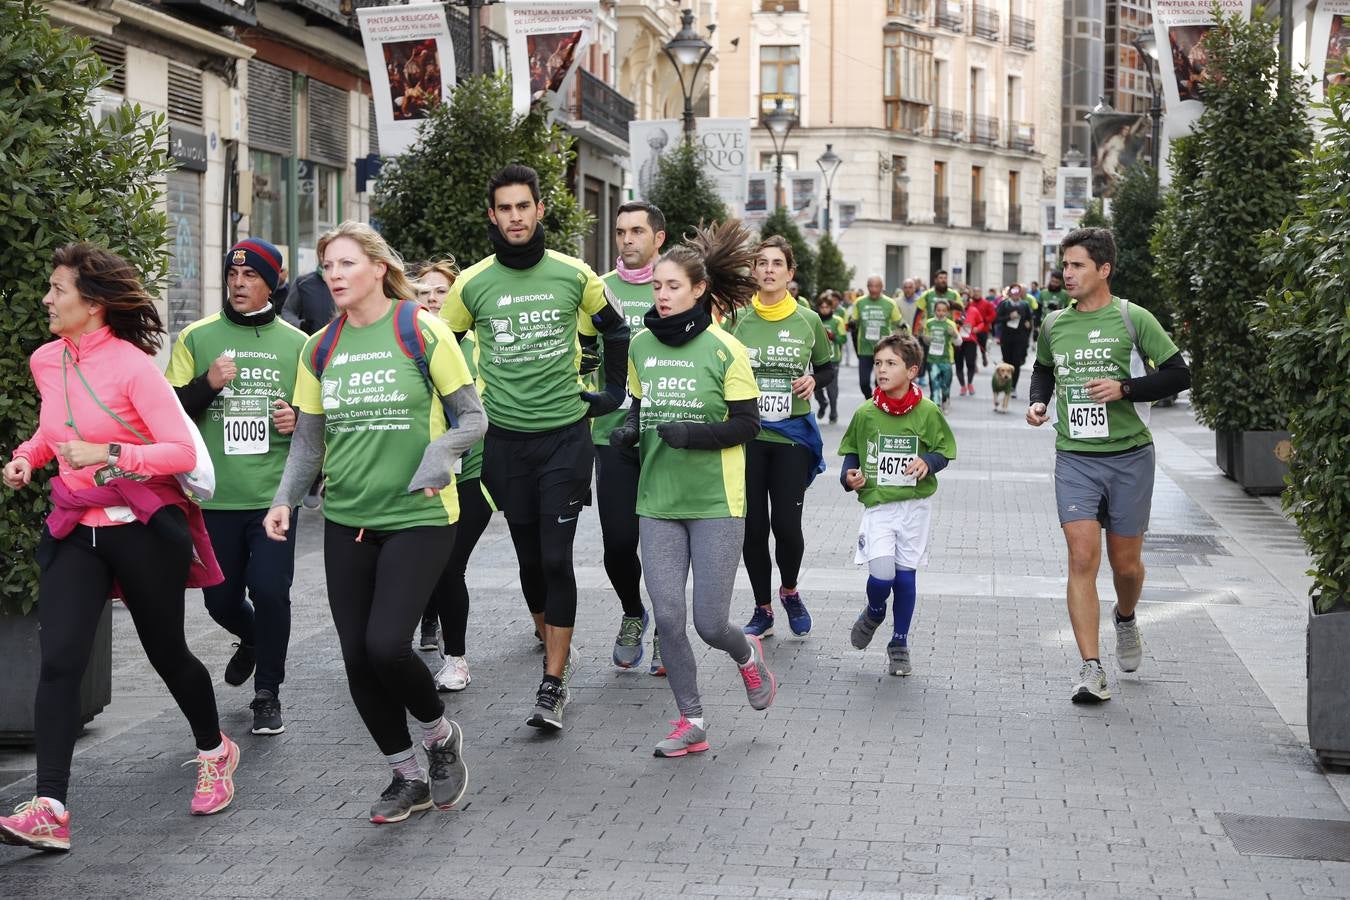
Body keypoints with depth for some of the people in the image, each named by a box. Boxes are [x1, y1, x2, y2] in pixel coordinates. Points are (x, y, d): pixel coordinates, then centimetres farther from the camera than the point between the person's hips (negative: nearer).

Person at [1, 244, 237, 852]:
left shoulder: (132, 365, -15)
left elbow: (182, 451, -17)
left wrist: (108, 454, -27)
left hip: (144, 528, -5)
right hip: (75, 530, 5)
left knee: (166, 652, 10)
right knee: (59, 661, -11)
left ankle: (214, 751, 39)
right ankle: (49, 811, -15)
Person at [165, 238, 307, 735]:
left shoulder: (297, 344, 6)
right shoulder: (196, 338, 4)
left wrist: (300, 420, -7)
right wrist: (207, 384, -15)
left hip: (274, 494, -1)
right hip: (215, 497, 1)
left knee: (269, 591, -10)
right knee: (221, 599, 8)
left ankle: (268, 692, 8)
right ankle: (251, 639, 43)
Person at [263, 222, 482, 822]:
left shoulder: (421, 331, -6)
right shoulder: (320, 348, 8)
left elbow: (473, 418, -2)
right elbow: (308, 440, 11)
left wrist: (438, 454, -21)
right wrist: (285, 499, -5)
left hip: (417, 516, -5)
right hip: (346, 520, 5)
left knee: (387, 645, -17)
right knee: (357, 658, 3)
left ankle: (440, 735, 14)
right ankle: (408, 777, 23)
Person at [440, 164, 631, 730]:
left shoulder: (574, 275, -2)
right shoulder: (473, 283, -1)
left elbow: (615, 329, 15)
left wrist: (614, 391, 13)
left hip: (565, 433, -1)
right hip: (506, 439, 2)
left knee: (556, 557, -7)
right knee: (529, 556, 10)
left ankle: (554, 683, -3)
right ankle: (552, 642, 34)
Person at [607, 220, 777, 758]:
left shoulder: (725, 351, -9)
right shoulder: (641, 345, 5)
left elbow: (746, 424, -8)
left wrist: (692, 435, -22)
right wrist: (629, 430, -4)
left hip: (715, 502, -4)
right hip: (658, 501, 4)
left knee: (709, 623, -4)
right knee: (668, 617, -2)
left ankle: (747, 656, 32)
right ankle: (691, 723, 14)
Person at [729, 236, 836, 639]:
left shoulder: (808, 321, 2)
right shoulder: (737, 320, 1)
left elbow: (829, 368, 14)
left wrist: (813, 381, -5)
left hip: (792, 435, -1)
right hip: (747, 435, 1)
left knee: (787, 524, -5)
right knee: (753, 526, 3)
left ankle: (789, 591, 25)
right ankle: (762, 609, 20)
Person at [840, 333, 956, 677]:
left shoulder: (927, 412, -4)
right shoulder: (865, 413, -1)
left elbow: (944, 451, 5)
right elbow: (851, 452, 12)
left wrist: (927, 462, -15)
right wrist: (849, 475, -7)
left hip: (915, 504, 0)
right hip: (877, 505, 0)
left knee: (905, 575, 6)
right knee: (881, 572, -14)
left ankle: (899, 644, 23)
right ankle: (874, 613, 21)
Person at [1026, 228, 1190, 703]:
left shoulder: (1133, 319, -5)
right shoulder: (1054, 325, 7)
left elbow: (1179, 374, -5)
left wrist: (1125, 388, -17)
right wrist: (1038, 401, 6)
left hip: (1129, 455, -2)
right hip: (1074, 458, 2)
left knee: (1126, 563, 9)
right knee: (1082, 560, -11)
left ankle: (1125, 618, 44)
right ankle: (1091, 671, -10)